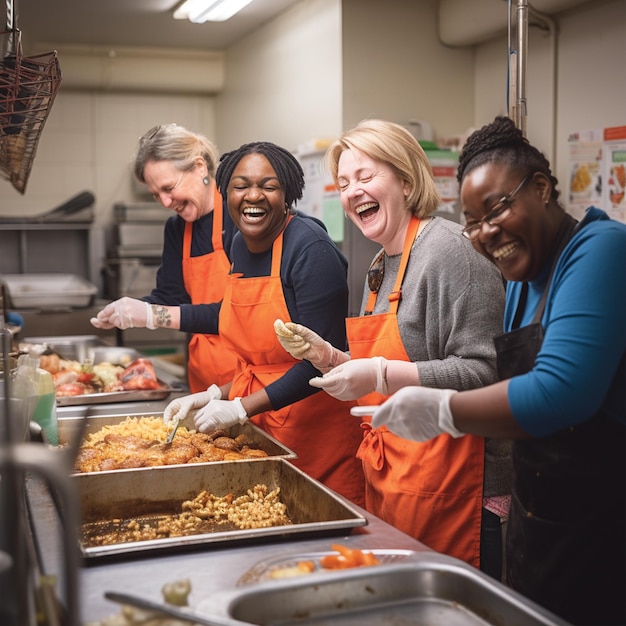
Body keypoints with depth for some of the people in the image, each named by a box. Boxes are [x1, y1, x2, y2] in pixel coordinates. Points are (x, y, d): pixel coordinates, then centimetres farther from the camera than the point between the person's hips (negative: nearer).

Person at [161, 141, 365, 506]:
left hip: (319, 429, -7)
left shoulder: (310, 248, -17)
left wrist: (243, 407, -20)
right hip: (261, 429, 7)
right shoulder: (240, 246, 7)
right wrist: (218, 395, 2)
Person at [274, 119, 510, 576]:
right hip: (387, 478, 8)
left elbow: (482, 372, -21)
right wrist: (326, 356, 5)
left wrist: (381, 375, -25)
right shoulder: (380, 267, 14)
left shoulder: (448, 250, -14)